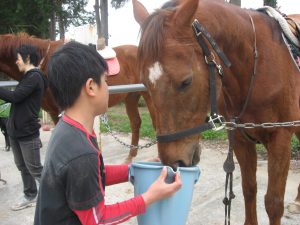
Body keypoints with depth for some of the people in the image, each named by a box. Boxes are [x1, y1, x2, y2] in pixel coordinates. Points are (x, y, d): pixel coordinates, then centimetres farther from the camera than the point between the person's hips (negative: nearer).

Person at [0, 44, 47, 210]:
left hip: (27, 132, -9)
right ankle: (30, 196, 31)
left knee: (34, 169, 1)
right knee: (22, 167, 17)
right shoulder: (27, 77, 13)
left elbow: (14, 97, -23)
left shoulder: (35, 77, -16)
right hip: (15, 130, 9)